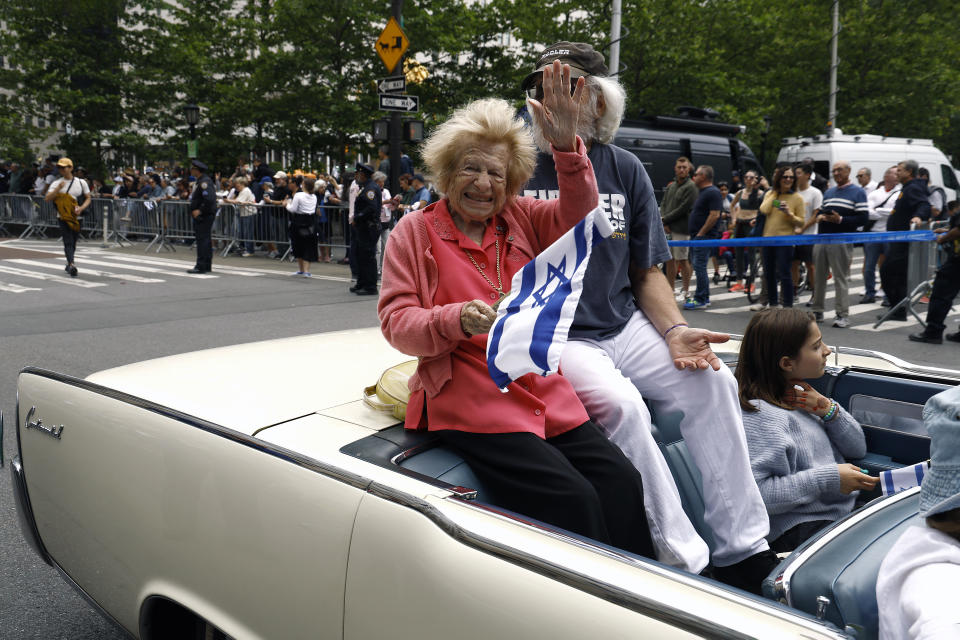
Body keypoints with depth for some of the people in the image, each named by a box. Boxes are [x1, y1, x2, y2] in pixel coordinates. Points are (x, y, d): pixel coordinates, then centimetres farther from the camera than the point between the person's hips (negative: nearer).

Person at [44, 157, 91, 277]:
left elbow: (88, 198, 8)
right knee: (68, 242, -13)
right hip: (63, 217, -2)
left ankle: (69, 264, 28)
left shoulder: (81, 182, 7)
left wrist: (81, 208, -10)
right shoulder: (56, 184, 5)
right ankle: (71, 265, -25)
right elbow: (47, 198, -6)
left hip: (77, 218, 2)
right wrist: (58, 189, -19)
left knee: (73, 242, 11)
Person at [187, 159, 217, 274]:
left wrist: (200, 210, -22)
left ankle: (201, 267, -10)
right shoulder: (200, 181, 18)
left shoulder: (204, 181, -16)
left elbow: (209, 199, -27)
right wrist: (195, 210, 14)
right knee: (206, 241, 13)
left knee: (202, 240, -10)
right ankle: (207, 266, 19)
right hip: (201, 216, 11)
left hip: (204, 216, -11)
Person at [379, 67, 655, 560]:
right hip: (473, 402, -4)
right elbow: (396, 321, -1)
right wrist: (457, 320, -20)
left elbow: (577, 215, 2)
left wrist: (566, 147, -14)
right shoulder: (414, 232, 6)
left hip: (546, 394, 5)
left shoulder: (520, 219, 16)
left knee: (621, 482, -15)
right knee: (571, 498, -22)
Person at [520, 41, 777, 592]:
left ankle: (744, 551, -1)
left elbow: (646, 272, 12)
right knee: (618, 402, -30)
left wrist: (674, 331, -5)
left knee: (713, 381, -11)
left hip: (623, 325, 5)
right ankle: (684, 563, -16)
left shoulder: (625, 170, 9)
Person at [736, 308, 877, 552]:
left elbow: (858, 449, 17)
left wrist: (828, 410, -3)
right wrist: (828, 479, -22)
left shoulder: (799, 397, 13)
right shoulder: (761, 415, -17)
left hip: (847, 510, 9)